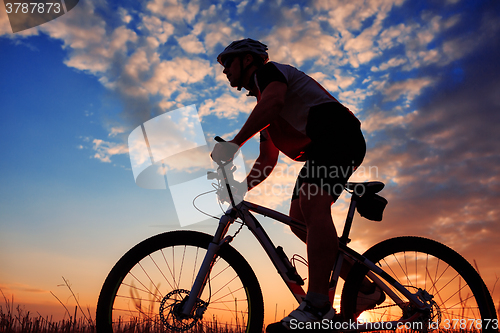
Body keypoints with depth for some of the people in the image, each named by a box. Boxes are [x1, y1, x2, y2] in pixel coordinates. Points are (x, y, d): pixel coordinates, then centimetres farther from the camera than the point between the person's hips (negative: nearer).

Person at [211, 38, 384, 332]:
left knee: (313, 204, -27)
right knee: (298, 218, 1)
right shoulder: (264, 109, 29)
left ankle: (318, 305, -32)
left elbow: (274, 101, -22)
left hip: (338, 134, -9)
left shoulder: (268, 70, 3)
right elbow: (267, 161, 26)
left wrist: (234, 143, -28)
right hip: (321, 150, 9)